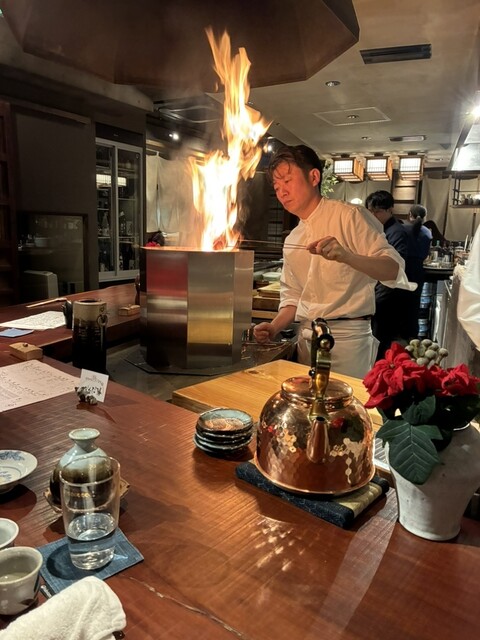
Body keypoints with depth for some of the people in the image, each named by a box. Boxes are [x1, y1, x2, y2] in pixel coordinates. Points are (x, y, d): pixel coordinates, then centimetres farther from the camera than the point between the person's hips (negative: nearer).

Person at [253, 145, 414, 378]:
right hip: (307, 339, 6)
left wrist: (345, 256, -31)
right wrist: (274, 327, 1)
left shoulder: (348, 216, -7)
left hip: (346, 338, -6)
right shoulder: (292, 241, 12)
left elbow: (394, 270, -14)